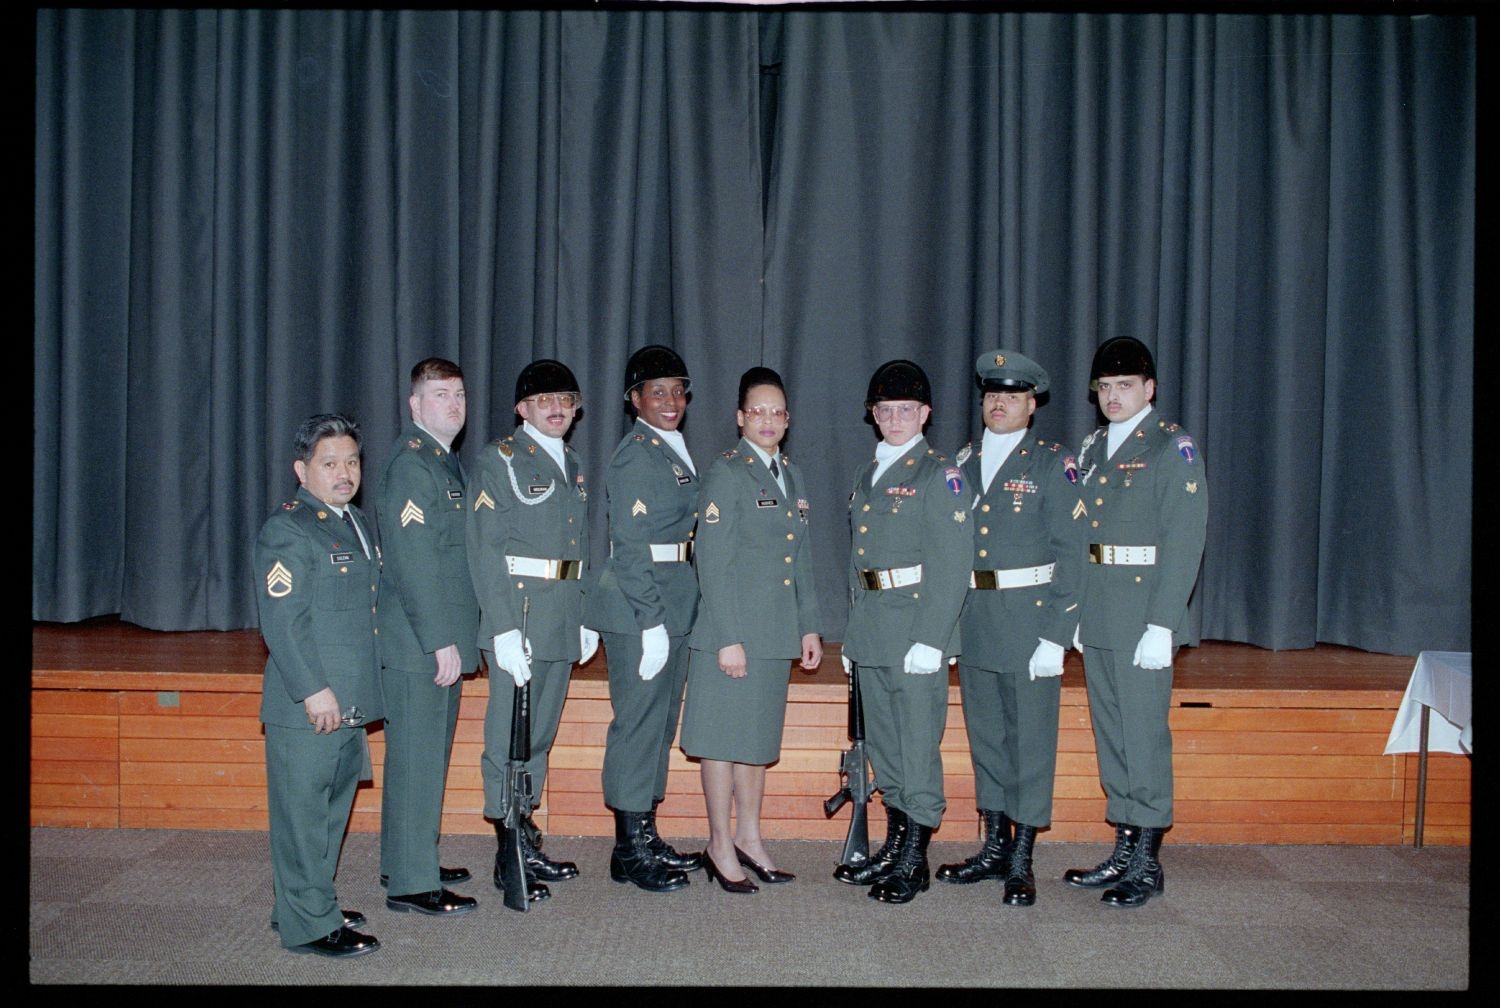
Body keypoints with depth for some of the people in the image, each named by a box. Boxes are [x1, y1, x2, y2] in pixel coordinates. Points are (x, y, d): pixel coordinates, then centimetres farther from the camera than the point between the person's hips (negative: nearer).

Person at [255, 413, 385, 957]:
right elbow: (282, 621, -18)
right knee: (303, 809, 0)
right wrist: (313, 690, -21)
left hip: (350, 701, 9)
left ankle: (311, 904, 30)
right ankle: (309, 924, 8)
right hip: (306, 705, -9)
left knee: (334, 804, 17)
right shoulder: (287, 530, -11)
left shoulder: (359, 525, 16)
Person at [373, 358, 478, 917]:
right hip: (418, 641, -10)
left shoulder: (446, 461, 16)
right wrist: (441, 641, -21)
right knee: (417, 758, -3)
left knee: (428, 754, 17)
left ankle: (408, 863, 29)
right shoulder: (411, 463, -15)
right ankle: (411, 883, 5)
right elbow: (414, 561, -21)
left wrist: (452, 639, 17)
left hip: (441, 639, 10)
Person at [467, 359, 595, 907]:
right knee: (510, 734, -2)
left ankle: (526, 841, 24)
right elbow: (485, 549, -12)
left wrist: (588, 616, 14)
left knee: (540, 734, 14)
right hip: (519, 609, -7)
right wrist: (504, 626, -18)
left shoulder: (573, 465, 16)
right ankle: (509, 856, 6)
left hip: (564, 614, 7)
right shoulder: (501, 459, -6)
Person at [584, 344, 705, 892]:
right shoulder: (635, 455, -13)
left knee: (661, 721, 14)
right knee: (638, 719, -3)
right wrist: (651, 620, -21)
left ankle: (646, 836, 24)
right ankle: (629, 851, 6)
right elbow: (629, 547, -18)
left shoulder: (675, 451, 16)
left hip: (673, 602, 10)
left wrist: (670, 616, 15)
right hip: (638, 603, -9)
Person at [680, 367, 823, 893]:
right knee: (725, 736, 2)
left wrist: (809, 626, 14)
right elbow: (712, 562, -14)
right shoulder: (726, 473, -9)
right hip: (732, 629, -7)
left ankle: (749, 838, 26)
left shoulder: (791, 477, 14)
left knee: (759, 735, 15)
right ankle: (720, 847, 12)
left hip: (777, 633, 7)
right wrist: (728, 638, -18)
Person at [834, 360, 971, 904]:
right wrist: (853, 632, 15)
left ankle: (915, 859, 7)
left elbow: (953, 564, -13)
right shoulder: (870, 474, 16)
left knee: (918, 741, -2)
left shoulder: (940, 473, -7)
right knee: (882, 741, 14)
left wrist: (931, 638, -19)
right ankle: (894, 845, 26)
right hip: (872, 627, 8)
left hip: (916, 624, -8)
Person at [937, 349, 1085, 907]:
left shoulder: (1053, 464, -4)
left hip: (1029, 620, -5)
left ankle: (1021, 861, 10)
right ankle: (993, 848, 25)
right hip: (973, 623, 5)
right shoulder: (962, 463, 11)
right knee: (985, 737, 13)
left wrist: (1056, 636, -13)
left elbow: (1071, 554, -8)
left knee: (1030, 740, 1)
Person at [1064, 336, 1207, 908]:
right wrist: (1077, 613, 12)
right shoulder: (1092, 448, 15)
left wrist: (1161, 625, -18)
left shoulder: (1172, 448, -7)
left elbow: (1184, 540, -13)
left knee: (1144, 733, -2)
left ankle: (1148, 864, 9)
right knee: (1110, 735, 12)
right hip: (1097, 619, 7)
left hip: (1143, 617, -7)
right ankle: (1123, 852, 22)